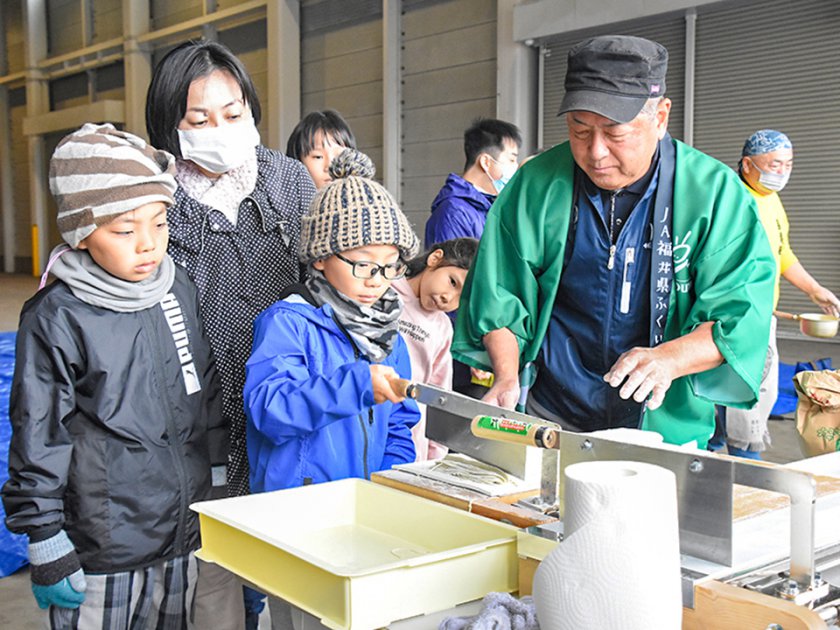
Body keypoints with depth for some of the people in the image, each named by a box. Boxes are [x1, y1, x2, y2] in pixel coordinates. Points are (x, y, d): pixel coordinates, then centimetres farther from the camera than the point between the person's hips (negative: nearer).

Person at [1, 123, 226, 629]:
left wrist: (219, 482, 15)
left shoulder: (181, 291, 1)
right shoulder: (56, 319, -13)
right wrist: (47, 549, -6)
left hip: (186, 537, 5)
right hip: (101, 556, -5)